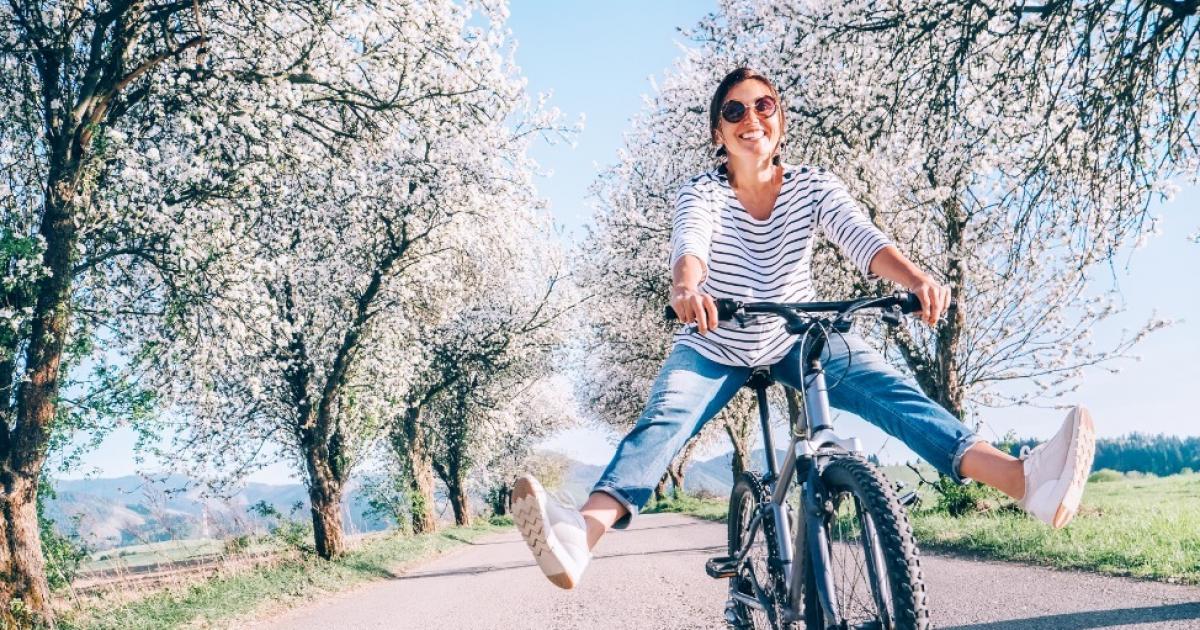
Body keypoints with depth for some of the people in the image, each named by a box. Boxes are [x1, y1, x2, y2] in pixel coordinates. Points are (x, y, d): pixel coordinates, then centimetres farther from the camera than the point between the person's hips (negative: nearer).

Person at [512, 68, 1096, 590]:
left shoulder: (813, 186, -10)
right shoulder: (701, 193, -15)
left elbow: (861, 237, -28)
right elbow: (690, 244, -36)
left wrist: (917, 278, -49)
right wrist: (686, 288, -61)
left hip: (799, 339, 2)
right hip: (715, 346, -2)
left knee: (894, 392, -23)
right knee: (662, 421, -29)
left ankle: (1028, 480, -39)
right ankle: (580, 535, -53)